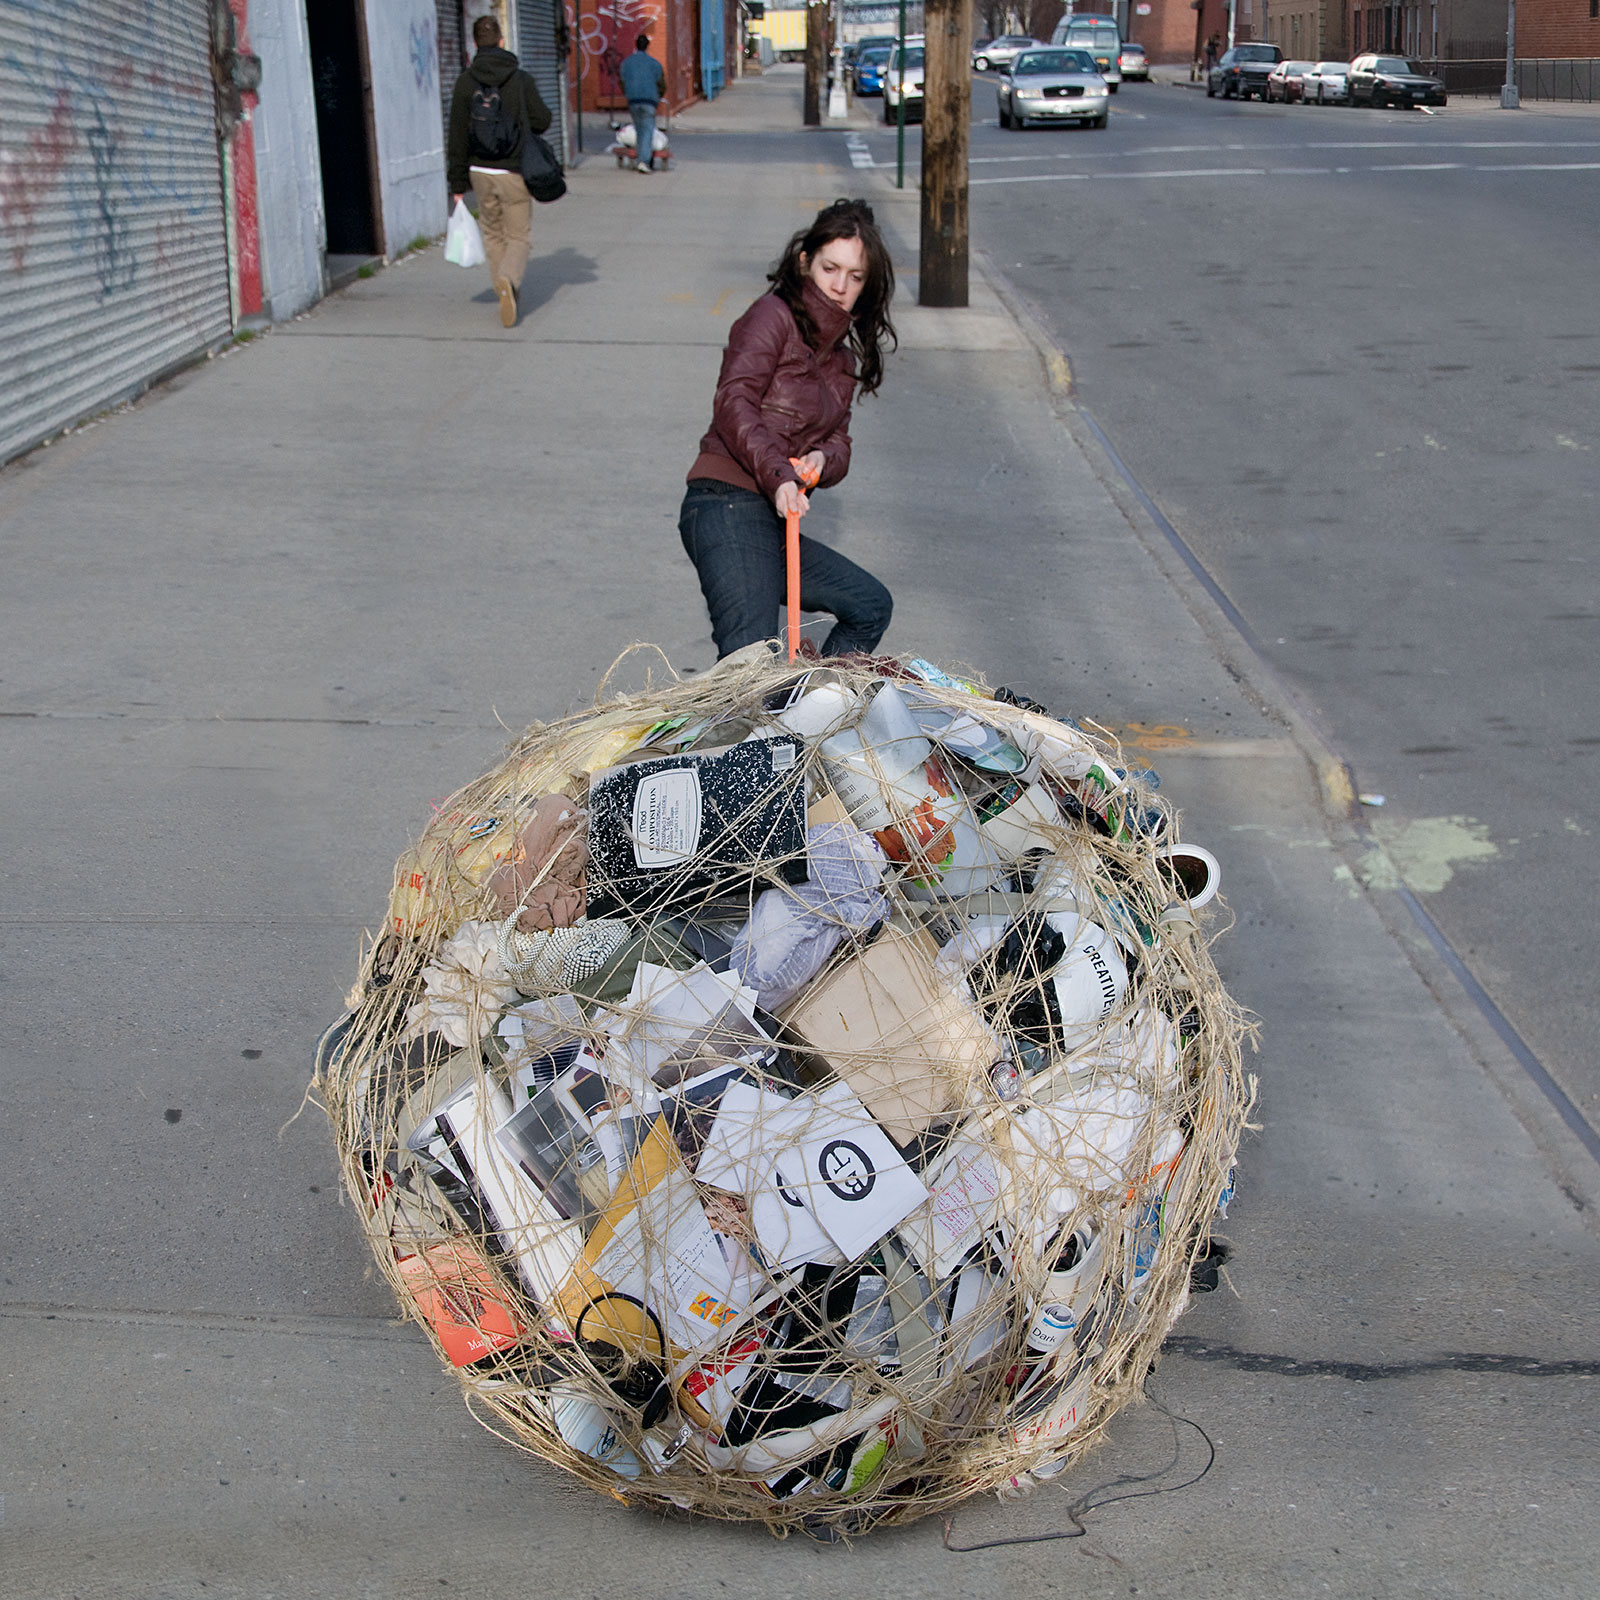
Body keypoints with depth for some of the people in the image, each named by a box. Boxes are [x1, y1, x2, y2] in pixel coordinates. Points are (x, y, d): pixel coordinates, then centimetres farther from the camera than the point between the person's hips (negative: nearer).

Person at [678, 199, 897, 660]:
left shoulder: (842, 356, 24)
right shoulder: (774, 315, -2)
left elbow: (839, 441, 17)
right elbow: (733, 401, -16)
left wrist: (823, 459, -9)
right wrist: (777, 473, -31)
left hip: (775, 524, 9)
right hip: (728, 506, -9)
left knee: (871, 605, 15)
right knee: (749, 659, -24)